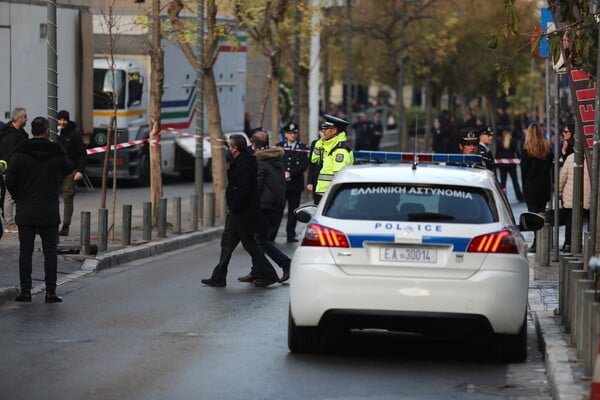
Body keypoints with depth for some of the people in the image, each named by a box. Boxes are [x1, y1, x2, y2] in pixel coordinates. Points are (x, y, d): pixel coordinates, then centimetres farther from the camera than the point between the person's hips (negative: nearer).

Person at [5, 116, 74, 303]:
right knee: (50, 252, 5)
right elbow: (68, 169, 13)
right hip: (49, 213, 0)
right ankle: (51, 291, 1)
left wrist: (18, 197, 7)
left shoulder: (20, 153, -7)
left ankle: (25, 291, 2)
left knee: (25, 252, 5)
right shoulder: (56, 152, -6)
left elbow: (10, 180, -9)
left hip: (26, 212, 0)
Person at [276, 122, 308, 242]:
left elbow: (304, 165, -2)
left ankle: (291, 235, 9)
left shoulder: (302, 148, 6)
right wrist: (283, 174, -8)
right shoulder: (279, 146, 10)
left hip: (295, 184, 0)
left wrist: (290, 173, -11)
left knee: (293, 210, 3)